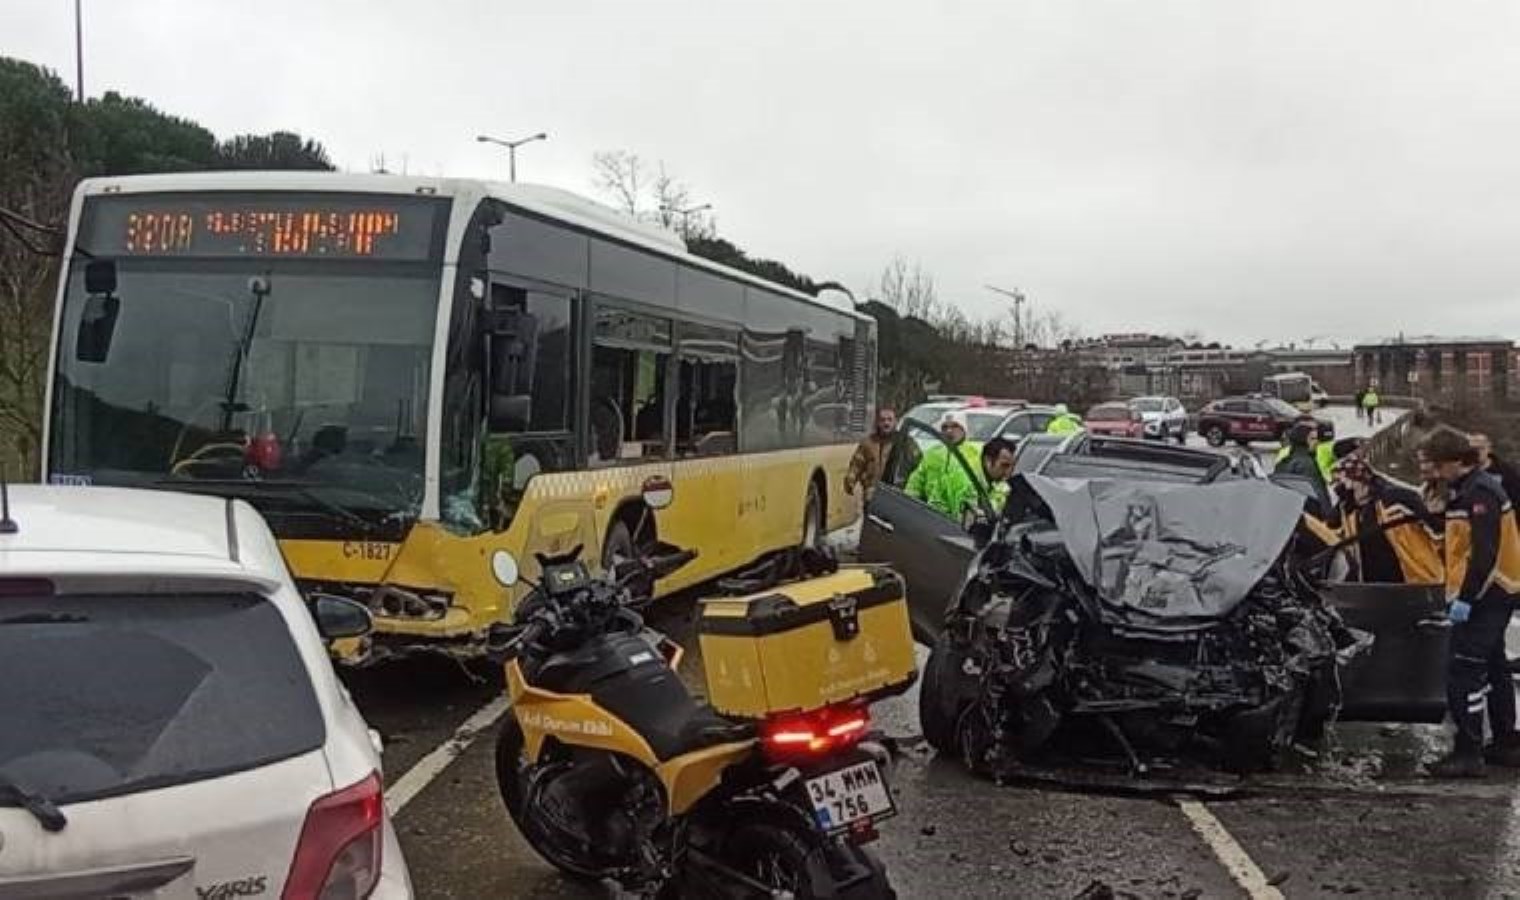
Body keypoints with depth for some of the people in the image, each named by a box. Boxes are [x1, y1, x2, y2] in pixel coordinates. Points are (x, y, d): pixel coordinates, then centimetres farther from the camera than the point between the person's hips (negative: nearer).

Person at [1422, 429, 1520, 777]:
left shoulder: (1479, 492, -17)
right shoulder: (1466, 490, 15)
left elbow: (1485, 552, -24)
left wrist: (1465, 598, -25)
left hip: (1484, 595, -11)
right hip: (1492, 594, 11)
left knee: (1463, 672, -11)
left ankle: (1468, 753, -9)